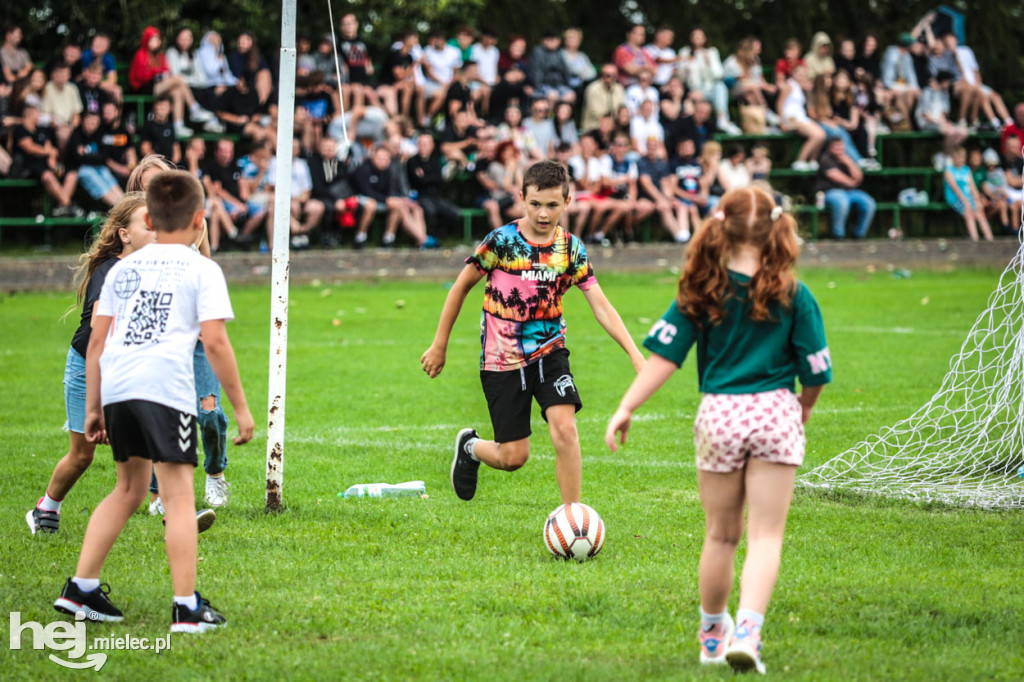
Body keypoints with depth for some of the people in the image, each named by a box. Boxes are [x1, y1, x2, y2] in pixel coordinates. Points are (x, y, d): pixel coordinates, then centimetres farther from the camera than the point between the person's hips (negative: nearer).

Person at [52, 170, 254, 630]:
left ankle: (81, 589, 21)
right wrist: (241, 407, 2)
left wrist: (92, 408, 23)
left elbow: (96, 341, 18)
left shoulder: (123, 269, 21)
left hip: (114, 385, 6)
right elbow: (214, 342, -3)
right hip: (165, 385, -6)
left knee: (129, 488, 22)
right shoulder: (202, 270, 7)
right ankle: (187, 607, -9)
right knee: (178, 492, -4)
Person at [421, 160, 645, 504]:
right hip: (503, 359, -2)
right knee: (513, 456, -1)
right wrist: (439, 346, 2)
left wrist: (635, 354, -15)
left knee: (565, 428, -21)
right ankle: (469, 447, 35)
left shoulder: (570, 248, -2)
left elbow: (600, 305, -4)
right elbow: (461, 286, -1)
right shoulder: (502, 241, -12)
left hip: (549, 352, 2)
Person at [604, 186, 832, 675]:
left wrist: (626, 409, -2)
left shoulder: (703, 293, -2)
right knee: (766, 535, 0)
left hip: (719, 415, 1)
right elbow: (815, 373, 0)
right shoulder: (793, 296, -3)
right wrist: (802, 412, 20)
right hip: (775, 415, -1)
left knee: (720, 535, 15)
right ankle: (747, 631, -18)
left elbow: (664, 357, -6)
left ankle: (712, 635, 29)